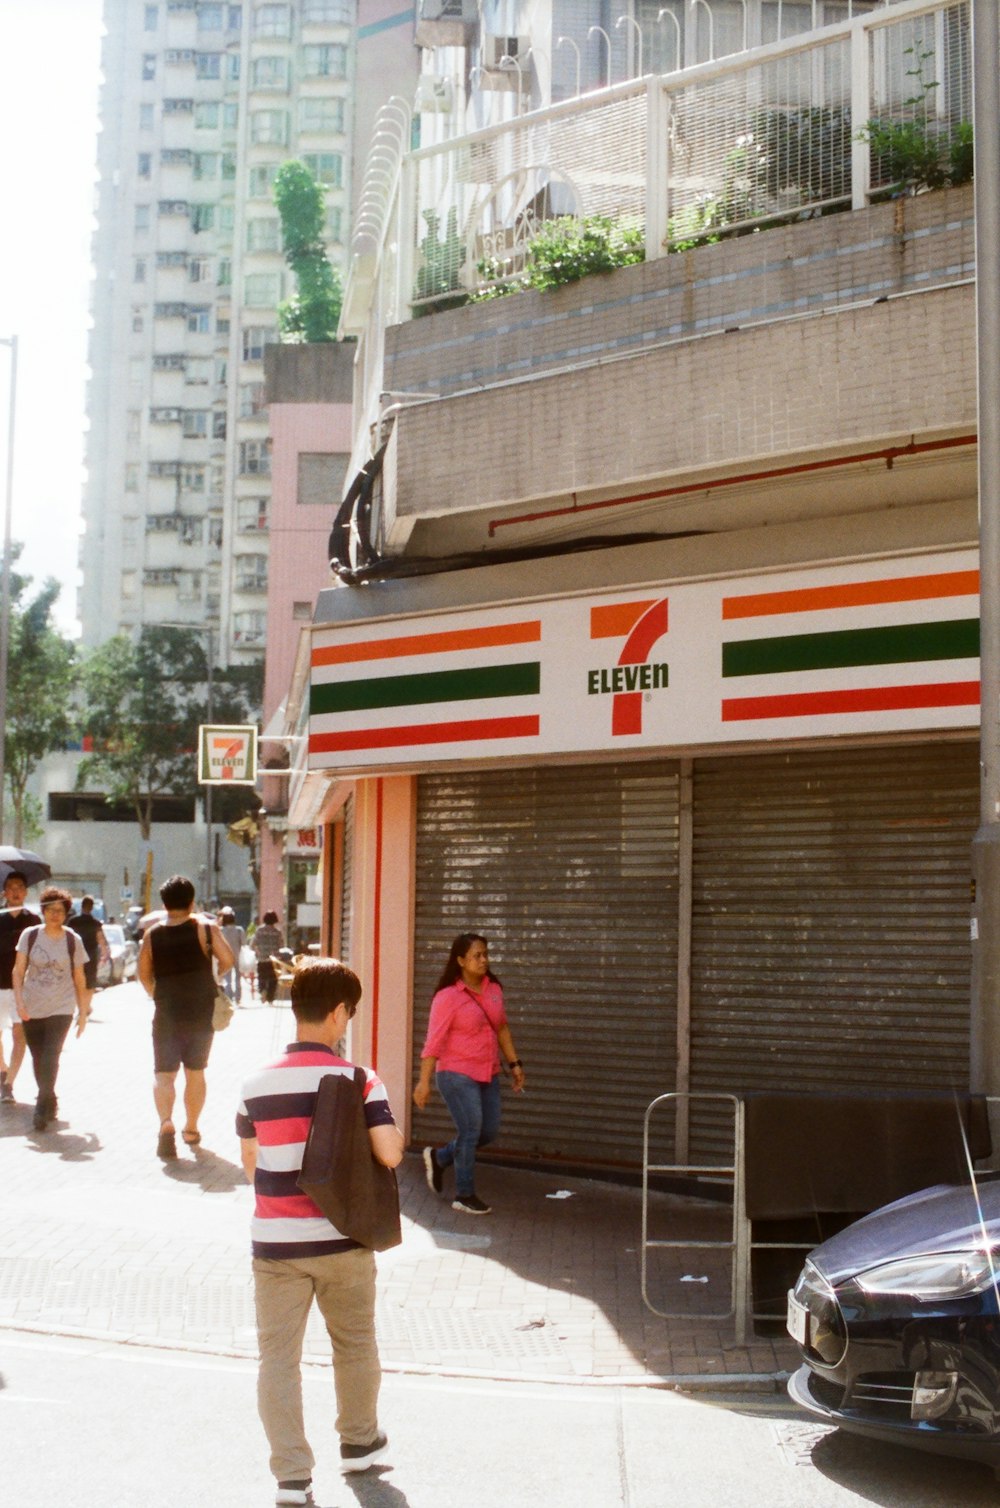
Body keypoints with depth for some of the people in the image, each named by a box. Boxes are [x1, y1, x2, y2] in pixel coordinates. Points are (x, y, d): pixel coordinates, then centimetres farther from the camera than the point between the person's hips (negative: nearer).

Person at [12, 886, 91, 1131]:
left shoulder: (73, 941, -1)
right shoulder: (30, 935, -1)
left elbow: (80, 980, 5)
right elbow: (18, 972, 2)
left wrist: (83, 1013, 5)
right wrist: (19, 1003, -9)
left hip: (61, 1010, -2)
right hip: (32, 1010, 2)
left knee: (50, 1059, -14)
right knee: (39, 1060, 10)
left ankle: (43, 1108, -7)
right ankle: (49, 1103, 28)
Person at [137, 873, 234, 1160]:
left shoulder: (152, 934, -3)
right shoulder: (204, 928, -8)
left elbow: (144, 974, 5)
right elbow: (228, 961, -8)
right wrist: (214, 976, 12)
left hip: (166, 1014, 0)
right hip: (201, 1012, 0)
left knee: (163, 1073, 2)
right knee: (195, 1072, 14)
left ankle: (166, 1123, -20)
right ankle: (191, 1129, 22)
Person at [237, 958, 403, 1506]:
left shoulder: (257, 1085, -4)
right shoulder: (359, 1081, -11)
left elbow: (250, 1165, 4)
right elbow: (389, 1153, -17)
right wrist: (394, 1128, 4)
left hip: (275, 1241, 0)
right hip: (342, 1240, 0)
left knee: (278, 1358, 8)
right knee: (355, 1346, 21)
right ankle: (359, 1440, 39)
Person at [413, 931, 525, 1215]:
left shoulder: (493, 989, 5)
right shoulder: (448, 997, -14)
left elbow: (502, 1028, 16)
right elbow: (433, 1042, -15)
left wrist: (514, 1063, 15)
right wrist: (424, 1081, -17)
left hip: (488, 1075, 7)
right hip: (458, 1075, -7)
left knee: (489, 1132, 10)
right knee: (470, 1131, -4)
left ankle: (438, 1158, 31)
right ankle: (464, 1196, 11)